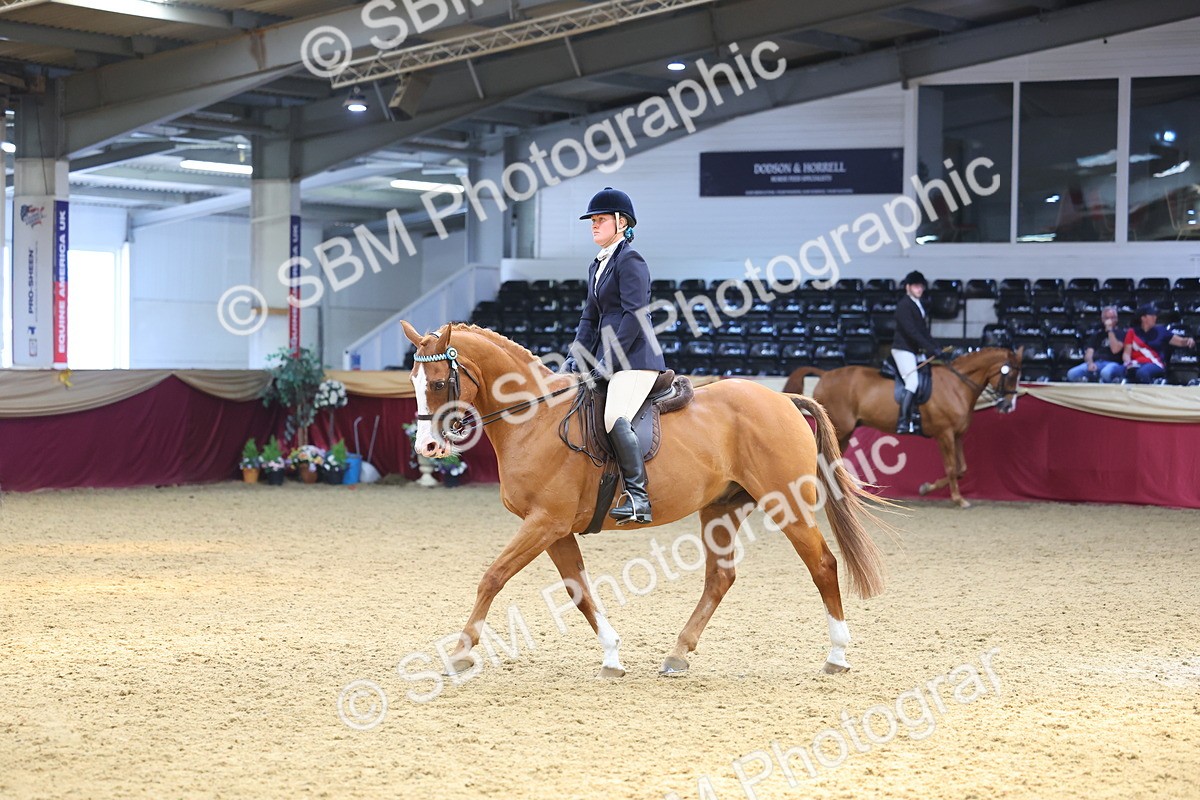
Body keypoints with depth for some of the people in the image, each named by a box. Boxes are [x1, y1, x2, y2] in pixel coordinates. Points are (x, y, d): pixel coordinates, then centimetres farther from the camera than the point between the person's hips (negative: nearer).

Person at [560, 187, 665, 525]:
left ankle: (638, 498, -26)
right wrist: (576, 356, 10)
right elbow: (590, 317, 23)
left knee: (615, 418, -27)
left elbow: (634, 315, -16)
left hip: (635, 358, -11)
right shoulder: (598, 266, 20)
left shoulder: (630, 260, -8)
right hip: (611, 360, 11)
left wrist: (610, 359, -19)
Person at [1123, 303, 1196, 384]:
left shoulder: (1160, 330, 15)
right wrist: (1128, 362, -13)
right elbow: (1127, 353, 9)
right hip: (1137, 365, 0)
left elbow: (1180, 341, 17)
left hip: (1155, 365, 0)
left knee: (1142, 372, -38)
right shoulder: (1132, 332, 14)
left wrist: (1189, 340, -5)